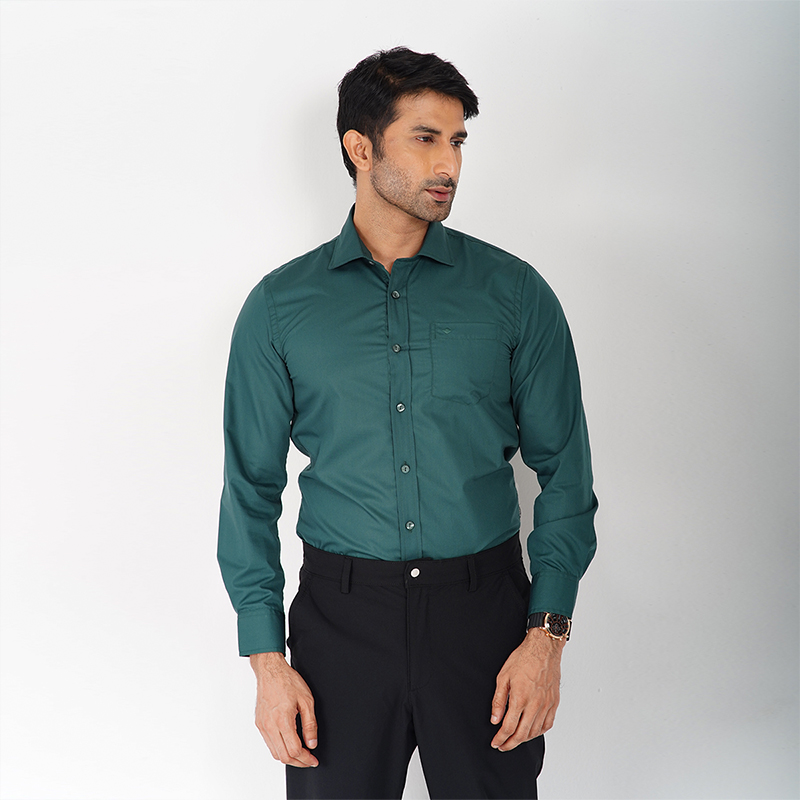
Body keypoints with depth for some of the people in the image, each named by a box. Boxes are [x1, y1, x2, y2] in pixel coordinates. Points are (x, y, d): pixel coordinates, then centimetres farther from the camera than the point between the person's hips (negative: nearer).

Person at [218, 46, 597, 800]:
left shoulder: (514, 292, 1)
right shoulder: (279, 306, 1)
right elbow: (251, 489, 3)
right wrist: (266, 659, -3)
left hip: (484, 606, 0)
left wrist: (547, 633, -6)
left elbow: (564, 473, 2)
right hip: (341, 616, 0)